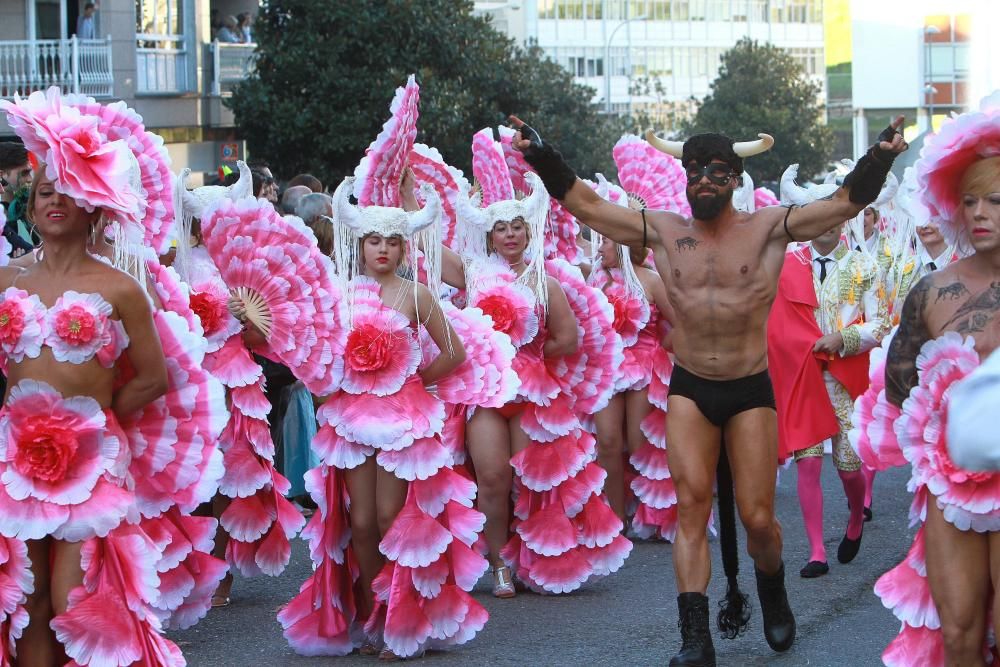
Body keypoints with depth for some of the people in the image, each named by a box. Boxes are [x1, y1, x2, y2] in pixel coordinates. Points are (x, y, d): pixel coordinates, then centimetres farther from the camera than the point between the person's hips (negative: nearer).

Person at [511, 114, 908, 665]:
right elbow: (584, 204, 5)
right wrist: (542, 156, -4)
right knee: (691, 505, -7)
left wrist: (880, 157, -21)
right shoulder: (662, 230, 4)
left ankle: (772, 591, 34)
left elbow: (846, 202, -7)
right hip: (689, 390, 1)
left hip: (751, 390, -1)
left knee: (758, 519, 1)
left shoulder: (769, 228, -1)